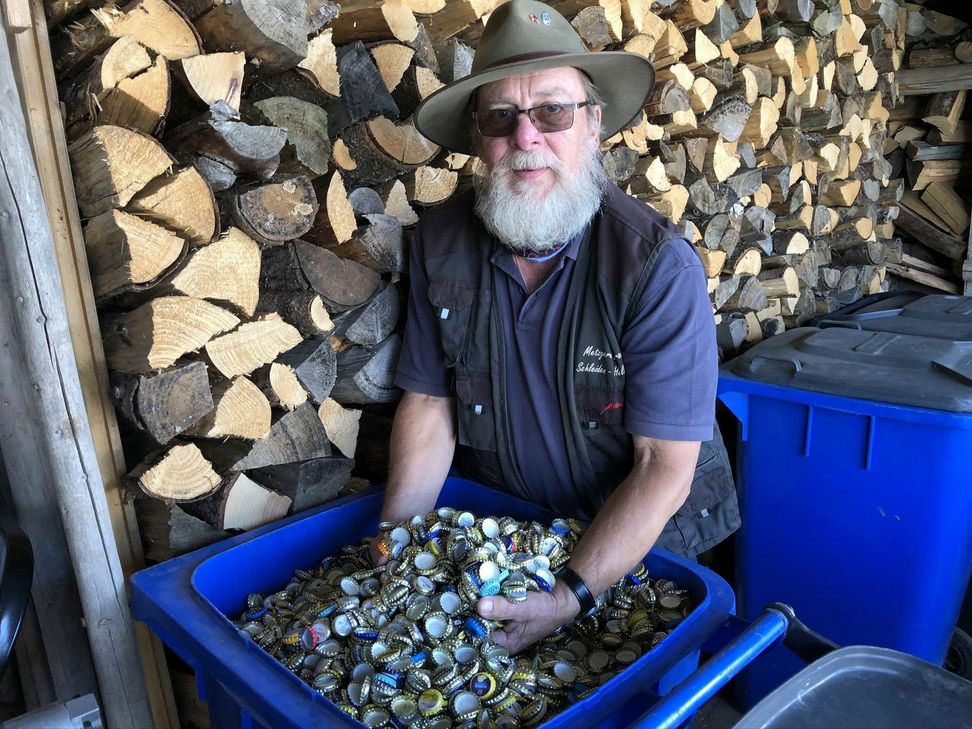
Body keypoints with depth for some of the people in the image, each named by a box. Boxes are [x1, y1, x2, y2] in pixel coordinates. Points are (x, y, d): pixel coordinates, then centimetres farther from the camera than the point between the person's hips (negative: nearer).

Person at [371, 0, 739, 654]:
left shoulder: (660, 266, -20)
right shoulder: (440, 242, -7)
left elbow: (664, 465, -20)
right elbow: (430, 401, -2)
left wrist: (571, 597, -28)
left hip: (641, 545, -2)